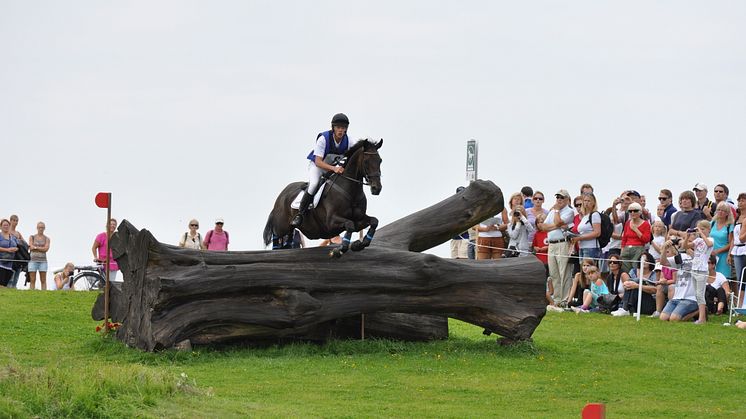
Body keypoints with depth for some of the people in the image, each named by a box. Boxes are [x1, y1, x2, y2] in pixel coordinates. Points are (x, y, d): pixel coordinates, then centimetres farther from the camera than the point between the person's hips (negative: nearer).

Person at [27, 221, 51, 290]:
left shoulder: (47, 239, 9)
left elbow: (46, 249, -6)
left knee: (43, 280, -2)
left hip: (43, 260, 0)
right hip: (33, 260, 0)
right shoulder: (32, 237, 9)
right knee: (32, 280, -3)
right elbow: (31, 247, -4)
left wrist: (35, 247, -6)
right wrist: (41, 248, -5)